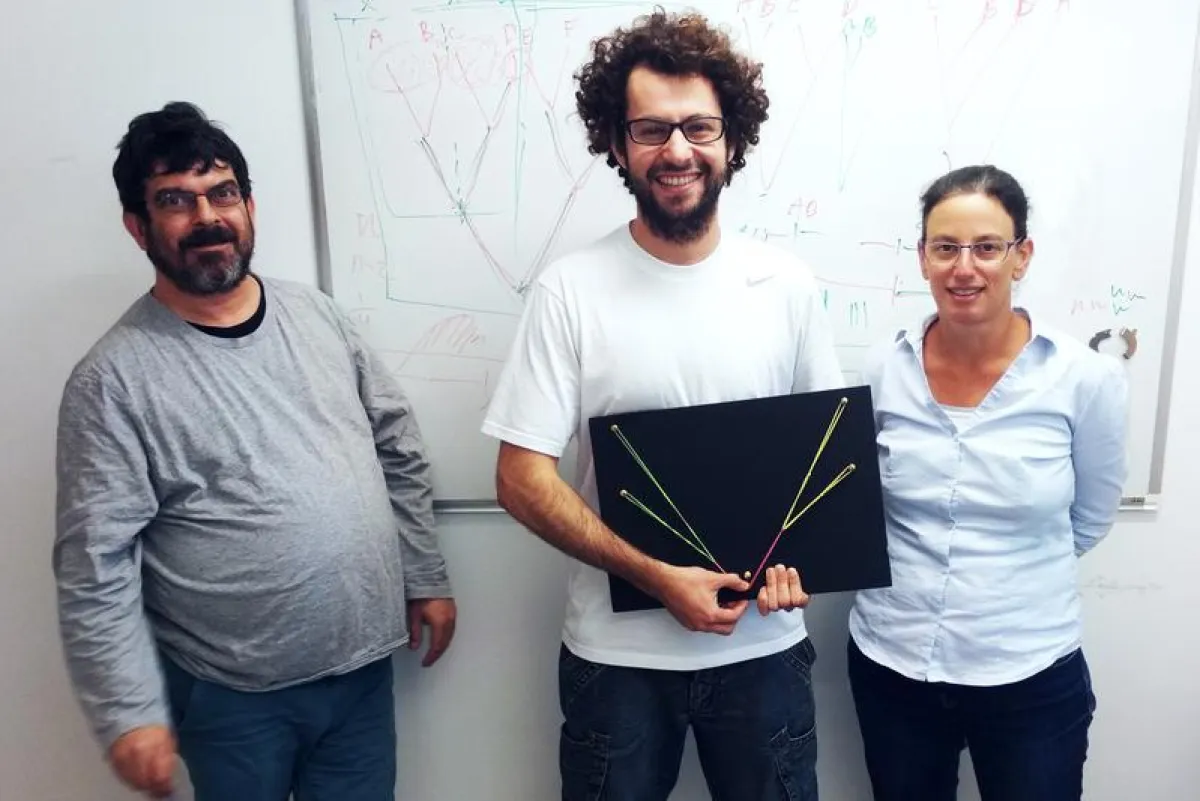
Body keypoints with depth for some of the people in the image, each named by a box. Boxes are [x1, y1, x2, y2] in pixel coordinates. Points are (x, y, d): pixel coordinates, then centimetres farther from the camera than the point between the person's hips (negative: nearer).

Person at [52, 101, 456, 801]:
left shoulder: (315, 314, 1)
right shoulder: (113, 379, -12)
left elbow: (399, 448, 6)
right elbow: (97, 566, -12)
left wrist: (426, 577, 6)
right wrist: (131, 714, -13)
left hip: (364, 664, 4)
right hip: (233, 694, -3)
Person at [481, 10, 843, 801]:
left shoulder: (787, 284, -2)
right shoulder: (570, 290, -10)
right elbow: (522, 477, -11)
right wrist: (657, 577, -18)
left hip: (763, 646, 2)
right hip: (617, 652, -1)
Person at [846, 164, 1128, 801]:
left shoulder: (1086, 378, -11)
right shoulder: (883, 371, -7)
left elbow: (1087, 522, 3)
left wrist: (1017, 573, 9)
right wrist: (910, 568, 2)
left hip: (1031, 678, -2)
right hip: (889, 665, 2)